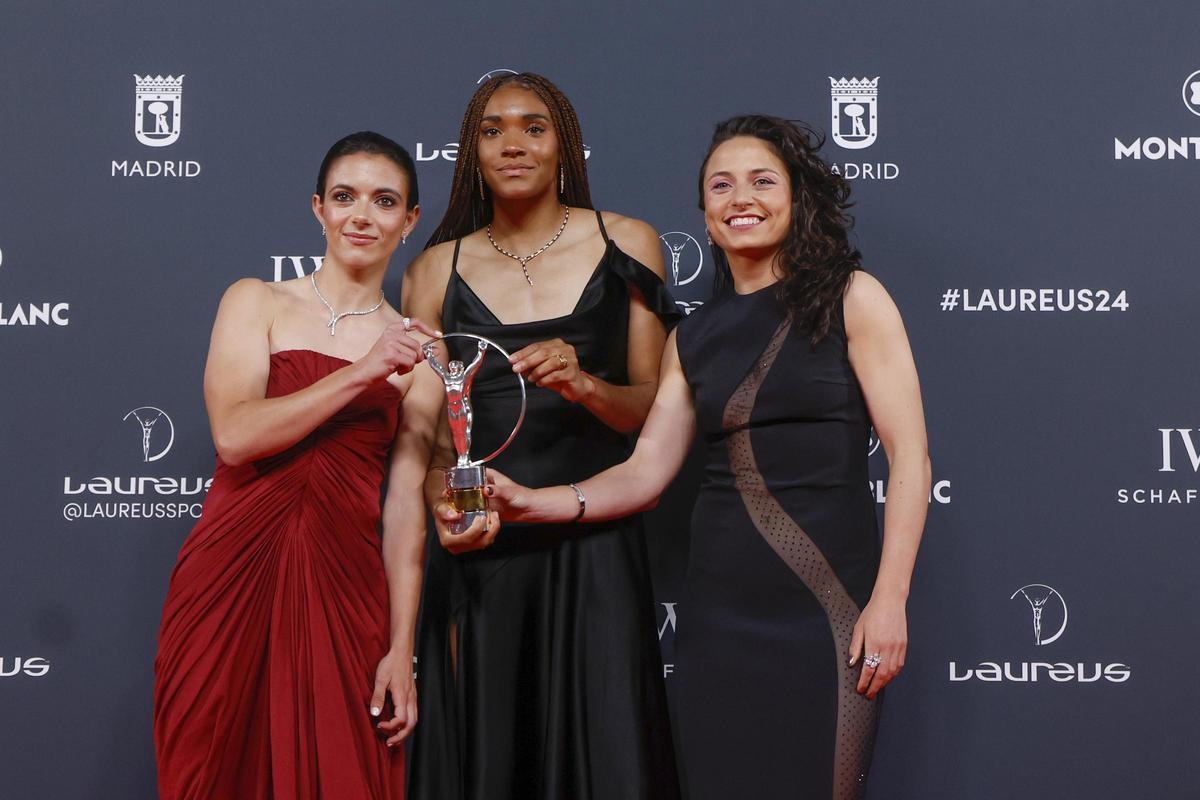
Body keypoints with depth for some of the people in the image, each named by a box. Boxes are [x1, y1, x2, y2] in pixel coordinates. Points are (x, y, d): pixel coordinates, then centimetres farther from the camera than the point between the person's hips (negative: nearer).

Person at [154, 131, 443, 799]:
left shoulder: (417, 350, 8)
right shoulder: (257, 303, 6)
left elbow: (406, 505, 3)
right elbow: (234, 435, -9)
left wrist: (402, 649, -4)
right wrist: (360, 373, -14)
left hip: (341, 593, 1)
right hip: (233, 576, 0)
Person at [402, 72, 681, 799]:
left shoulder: (625, 246, 6)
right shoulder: (436, 271, 8)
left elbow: (654, 405, 4)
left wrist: (585, 385, -16)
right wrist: (444, 502, -15)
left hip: (595, 548, -1)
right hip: (479, 551, 1)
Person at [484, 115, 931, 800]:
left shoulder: (851, 299, 0)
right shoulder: (693, 340, 13)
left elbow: (910, 453, -5)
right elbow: (644, 473, 10)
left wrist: (889, 599, -12)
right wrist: (530, 502, -5)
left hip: (828, 606, -4)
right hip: (721, 609, 4)